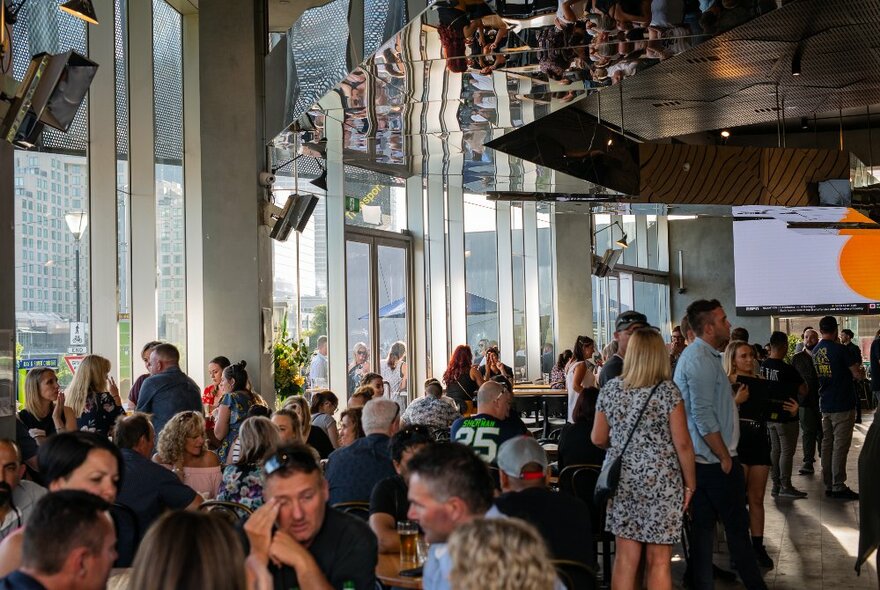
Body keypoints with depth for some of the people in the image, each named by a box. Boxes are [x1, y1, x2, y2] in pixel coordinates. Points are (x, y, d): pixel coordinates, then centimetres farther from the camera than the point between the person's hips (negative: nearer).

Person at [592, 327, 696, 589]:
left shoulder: (610, 389, 2)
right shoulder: (667, 390, -9)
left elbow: (598, 439, 8)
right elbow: (682, 443, -10)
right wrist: (690, 483, 1)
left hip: (622, 479, 3)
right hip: (660, 482, -3)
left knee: (625, 557, 9)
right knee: (658, 560, 4)